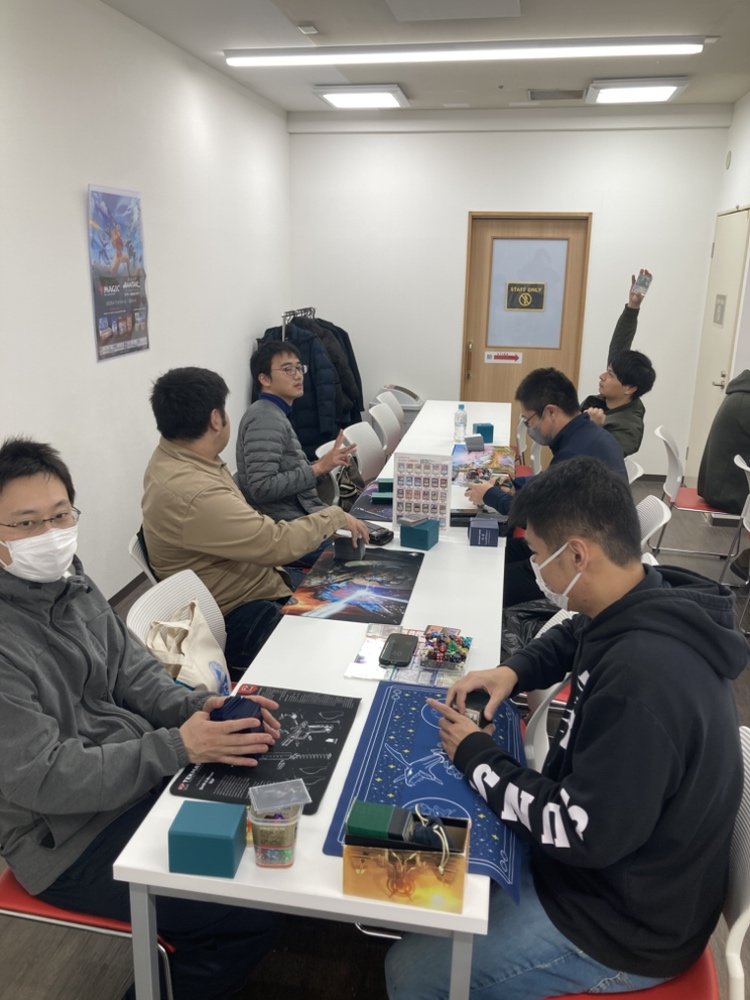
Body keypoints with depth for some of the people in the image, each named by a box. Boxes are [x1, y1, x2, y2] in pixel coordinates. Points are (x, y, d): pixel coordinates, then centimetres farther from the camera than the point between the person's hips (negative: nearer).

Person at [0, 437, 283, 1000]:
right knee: (248, 920, -11)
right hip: (72, 839, -7)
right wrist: (177, 747, -29)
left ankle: (189, 955, 30)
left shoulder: (71, 582, -3)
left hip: (144, 776, 8)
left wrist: (202, 706, -14)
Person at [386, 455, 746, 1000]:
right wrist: (515, 670, -3)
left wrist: (476, 756, -18)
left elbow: (579, 833, -30)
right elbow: (572, 639, 15)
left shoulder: (644, 679, -38)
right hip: (609, 861, 9)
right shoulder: (649, 603, -8)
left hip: (622, 924, -8)